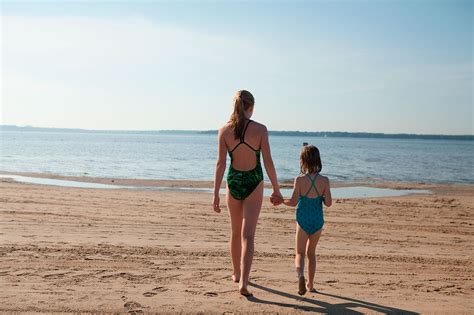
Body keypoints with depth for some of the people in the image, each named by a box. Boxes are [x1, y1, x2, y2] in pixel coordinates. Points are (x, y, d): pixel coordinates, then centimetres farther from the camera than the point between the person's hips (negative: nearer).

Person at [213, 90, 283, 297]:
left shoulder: (224, 130, -5)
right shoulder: (260, 129, -9)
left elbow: (220, 163, -7)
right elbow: (268, 162, -8)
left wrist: (216, 194, -5)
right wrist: (276, 189, 1)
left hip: (233, 181, 2)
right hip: (254, 183, -2)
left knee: (236, 232, 20)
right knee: (248, 235, -1)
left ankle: (236, 274, 36)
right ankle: (243, 282, -13)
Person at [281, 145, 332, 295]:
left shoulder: (299, 179, -13)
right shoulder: (324, 181, -7)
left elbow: (293, 202, -15)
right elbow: (328, 203, -9)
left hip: (303, 220, -3)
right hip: (318, 221, 3)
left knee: (300, 253, 5)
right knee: (311, 252, 20)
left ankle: (300, 275, -24)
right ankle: (310, 284, 27)